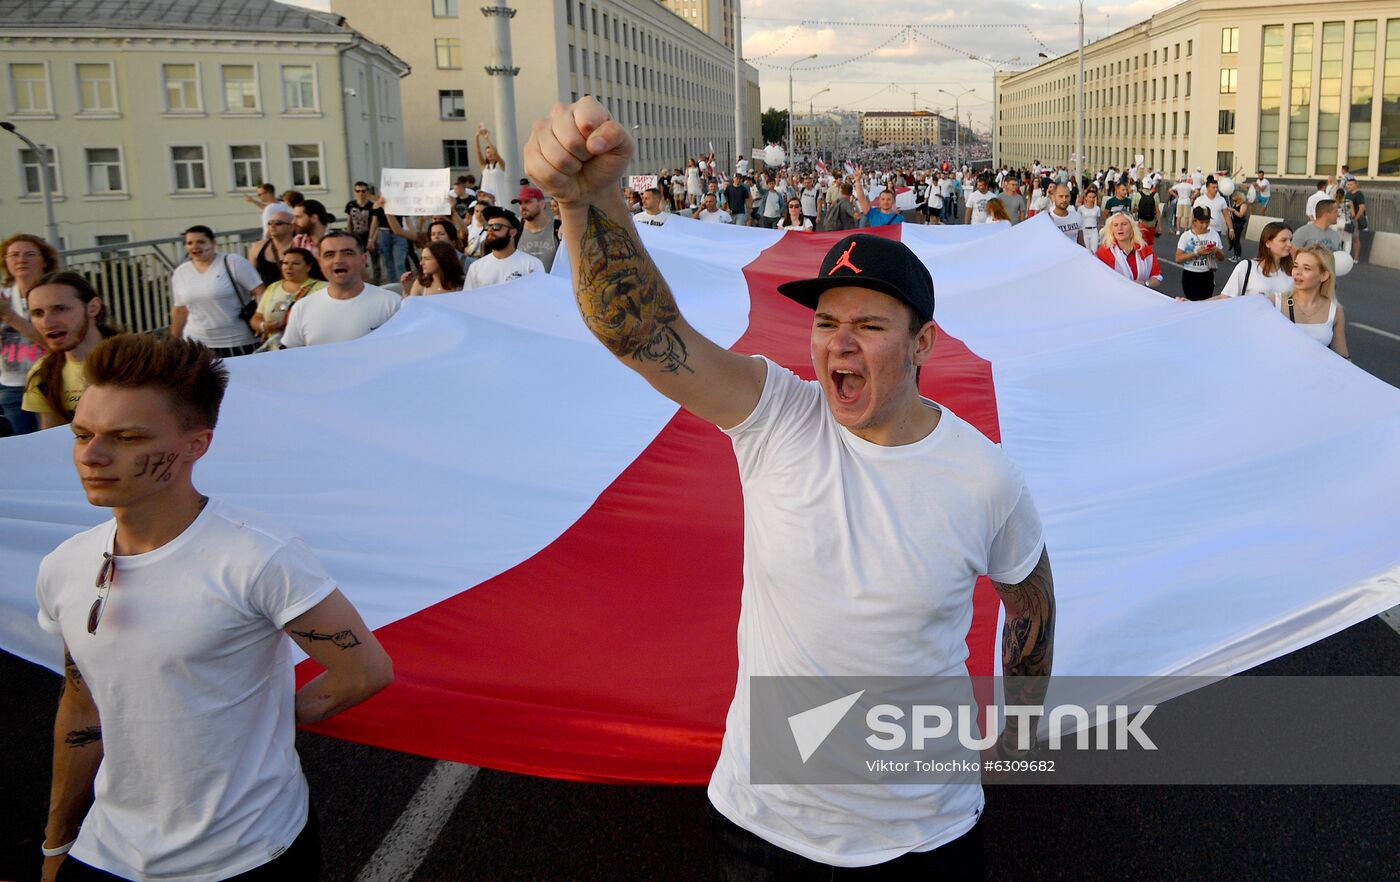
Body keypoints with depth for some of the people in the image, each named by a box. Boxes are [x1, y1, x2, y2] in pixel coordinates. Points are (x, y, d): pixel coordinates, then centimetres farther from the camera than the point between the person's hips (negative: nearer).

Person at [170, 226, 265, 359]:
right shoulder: (180, 273, 10)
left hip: (238, 343, -3)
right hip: (197, 345, 4)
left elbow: (260, 292, -9)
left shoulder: (233, 262, -5)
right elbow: (180, 310, 19)